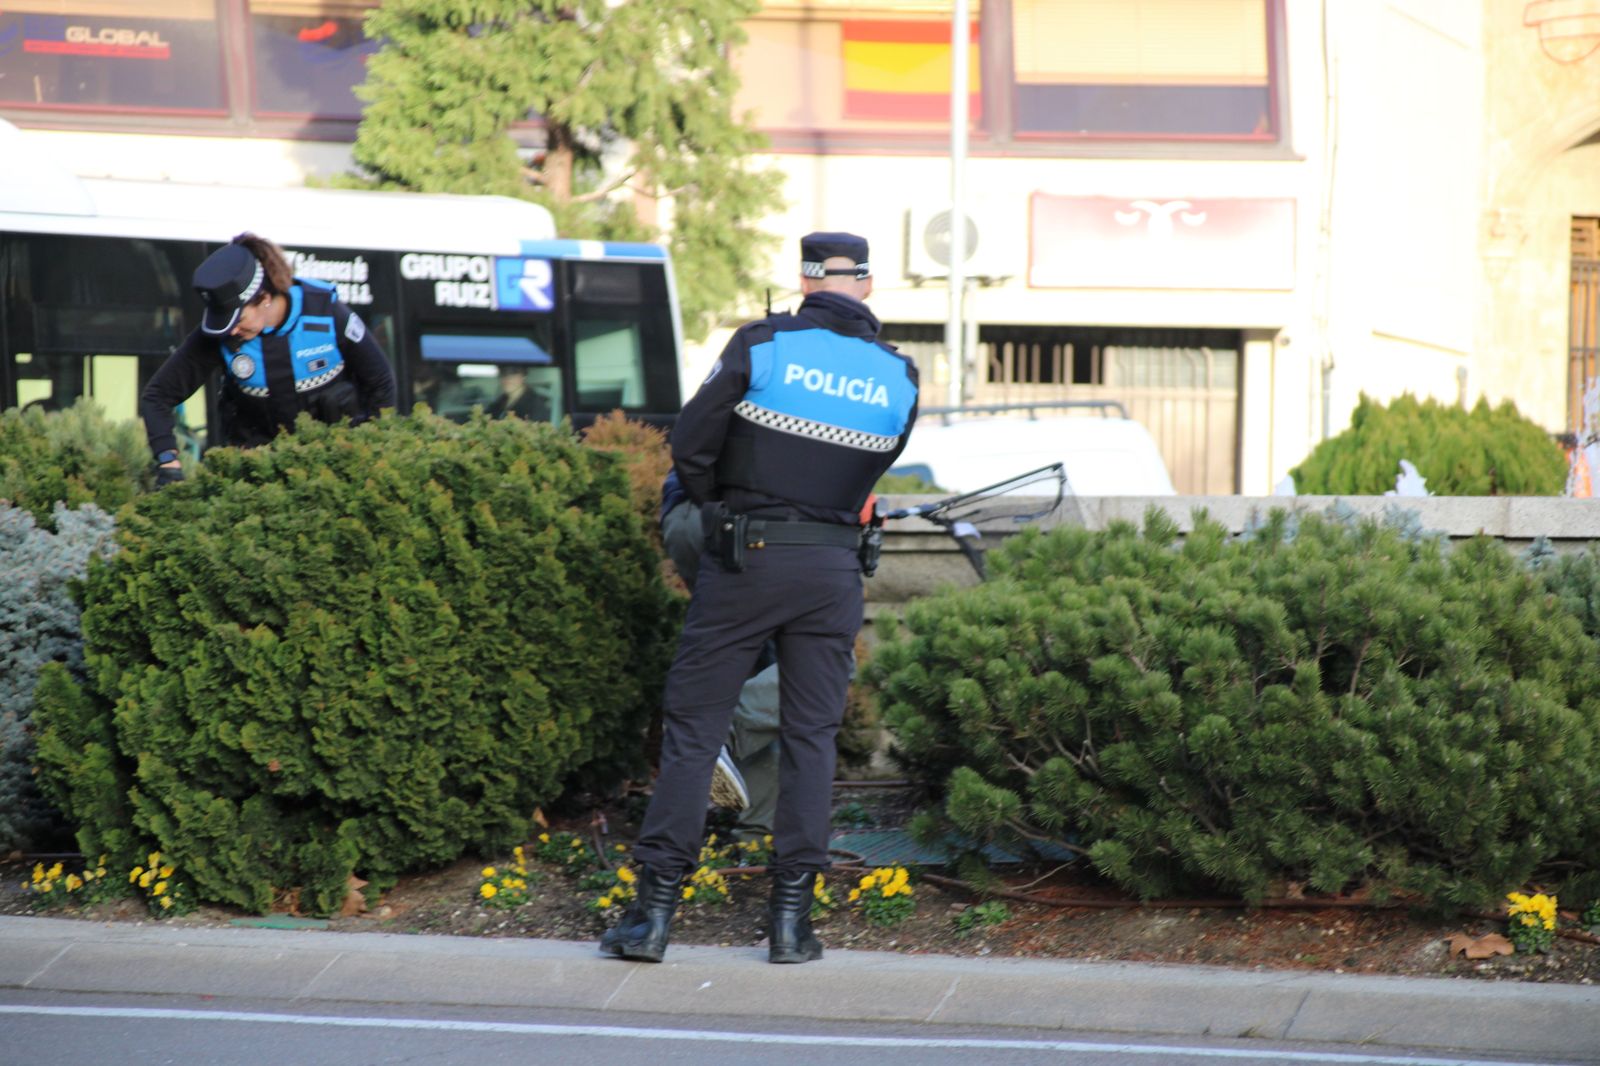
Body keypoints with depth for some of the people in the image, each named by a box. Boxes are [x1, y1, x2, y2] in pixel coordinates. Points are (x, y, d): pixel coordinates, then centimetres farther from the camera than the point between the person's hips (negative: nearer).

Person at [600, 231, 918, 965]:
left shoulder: (761, 347, -7)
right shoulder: (898, 379, 3)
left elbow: (689, 445, -5)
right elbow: (872, 469, 11)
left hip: (746, 557, -2)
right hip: (833, 569, 2)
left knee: (693, 727, 3)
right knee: (810, 737, 9)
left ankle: (655, 911, 1)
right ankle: (791, 917, 6)